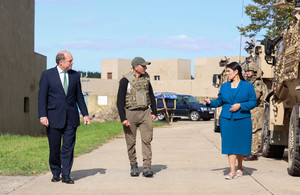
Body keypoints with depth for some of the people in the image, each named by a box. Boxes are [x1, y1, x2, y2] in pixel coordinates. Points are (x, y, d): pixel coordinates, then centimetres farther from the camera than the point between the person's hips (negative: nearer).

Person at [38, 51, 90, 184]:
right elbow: (42, 97, -4)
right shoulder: (47, 75, -1)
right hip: (54, 117, -2)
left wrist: (85, 114, 8)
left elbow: (79, 96, 13)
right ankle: (56, 173, 19)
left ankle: (66, 175, 4)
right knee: (54, 148, 4)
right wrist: (43, 116, -12)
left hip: (71, 117, 2)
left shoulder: (75, 75, 9)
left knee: (68, 147, -1)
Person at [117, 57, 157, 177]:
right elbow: (120, 101, -8)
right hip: (130, 113, -3)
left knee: (147, 140, -7)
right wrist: (123, 119, -14)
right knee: (131, 142, 4)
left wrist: (154, 112, 12)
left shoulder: (146, 78, 7)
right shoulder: (125, 80, -8)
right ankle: (133, 166, 20)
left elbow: (151, 96, 18)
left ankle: (147, 167, -8)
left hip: (145, 113, 3)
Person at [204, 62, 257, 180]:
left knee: (241, 144, 5)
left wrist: (240, 105, -13)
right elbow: (219, 101, 14)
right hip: (227, 120, 2)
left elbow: (253, 102, 0)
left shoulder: (248, 86, 1)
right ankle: (232, 171, -5)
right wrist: (210, 103, -5)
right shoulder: (224, 86, 11)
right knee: (230, 144, -4)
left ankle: (240, 168, 26)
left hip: (242, 120, -2)